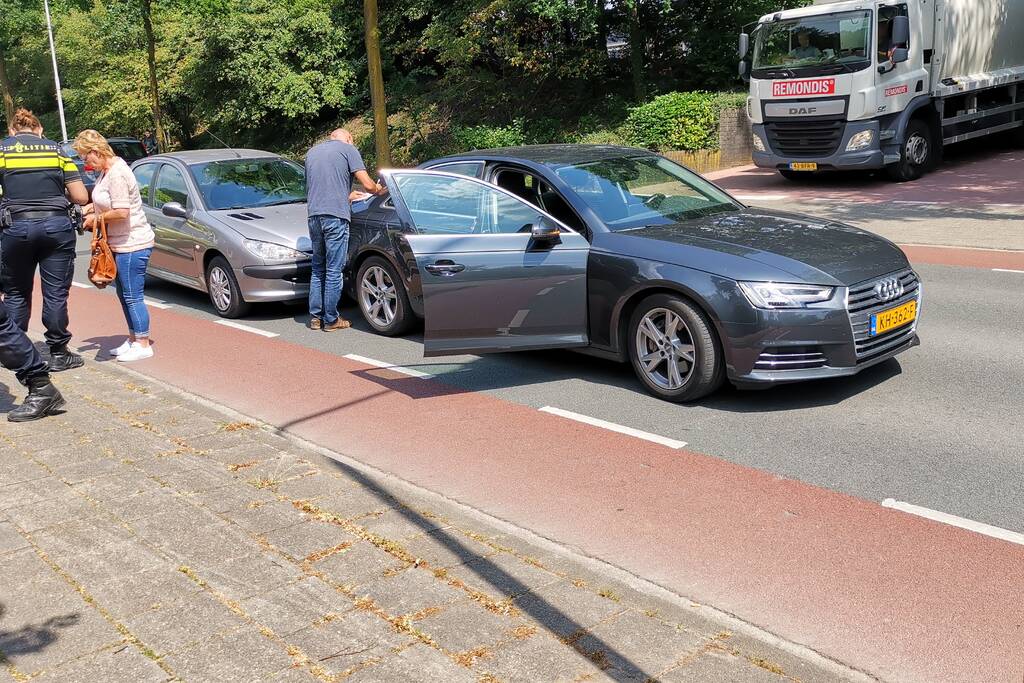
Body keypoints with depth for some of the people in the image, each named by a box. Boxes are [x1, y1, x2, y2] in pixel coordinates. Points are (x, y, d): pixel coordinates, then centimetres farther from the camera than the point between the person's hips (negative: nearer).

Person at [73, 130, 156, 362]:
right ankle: (133, 339, 27)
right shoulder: (106, 171, 12)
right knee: (125, 295, 16)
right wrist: (93, 207, 9)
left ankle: (143, 345, 4)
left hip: (132, 244, -10)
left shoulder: (117, 174, -19)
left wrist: (97, 218, -10)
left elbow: (121, 212, -24)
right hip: (122, 244, 10)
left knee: (133, 296, -4)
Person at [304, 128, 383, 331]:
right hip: (335, 216, -6)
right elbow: (368, 185, -6)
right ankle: (331, 320, 3)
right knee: (334, 270, -1)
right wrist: (379, 190, 18)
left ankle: (315, 317, 15)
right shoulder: (348, 149, 3)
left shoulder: (312, 151, 22)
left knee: (318, 268, 15)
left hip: (313, 215, 6)